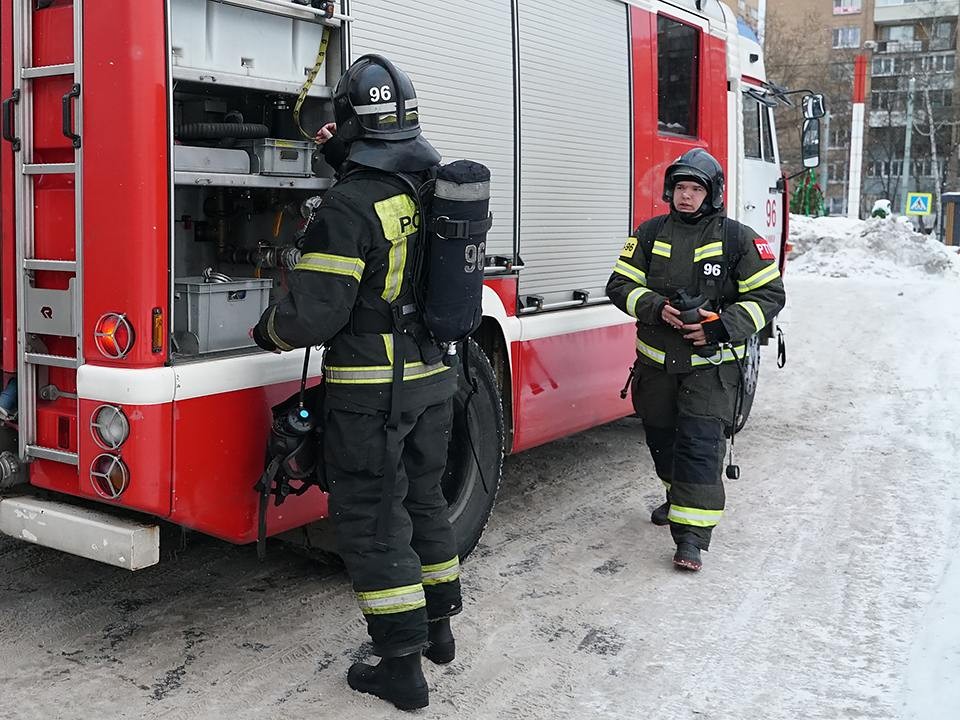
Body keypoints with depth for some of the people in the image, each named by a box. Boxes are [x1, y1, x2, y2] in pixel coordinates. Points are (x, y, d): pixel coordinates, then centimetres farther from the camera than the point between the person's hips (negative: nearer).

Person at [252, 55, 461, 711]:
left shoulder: (351, 204, -18)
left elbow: (316, 310, -20)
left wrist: (271, 330, 0)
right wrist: (342, 158, 27)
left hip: (373, 388, -7)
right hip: (435, 378, 8)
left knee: (372, 517, 3)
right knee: (423, 498, 21)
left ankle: (403, 668, 10)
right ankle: (439, 627, 34)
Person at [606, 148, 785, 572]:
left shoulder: (738, 239, -4)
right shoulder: (650, 234, 4)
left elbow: (768, 295, -3)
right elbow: (621, 285, 2)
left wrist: (720, 327, -17)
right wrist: (658, 308, -18)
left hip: (710, 364, -4)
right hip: (656, 361, 4)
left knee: (700, 443, -12)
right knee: (661, 439, 17)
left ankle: (692, 535, -10)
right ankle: (678, 497, 43)